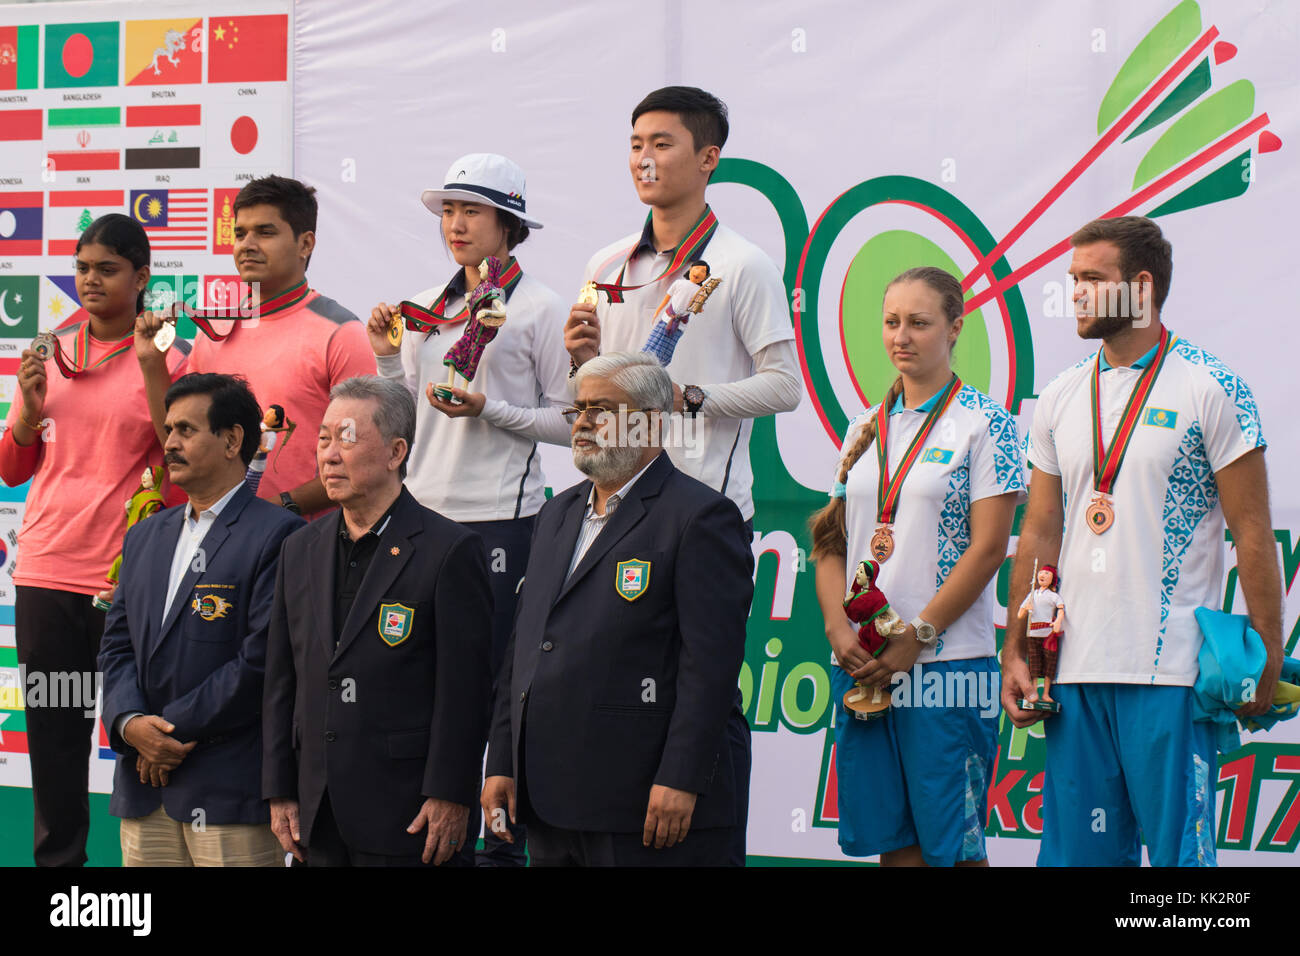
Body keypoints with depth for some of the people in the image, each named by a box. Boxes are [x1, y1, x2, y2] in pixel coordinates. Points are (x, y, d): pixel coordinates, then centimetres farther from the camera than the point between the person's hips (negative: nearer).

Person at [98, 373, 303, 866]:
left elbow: (262, 658, -14)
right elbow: (117, 645, 14)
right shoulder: (145, 537, 18)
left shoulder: (277, 535, -6)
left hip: (230, 790, -6)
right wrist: (129, 722, -6)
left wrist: (173, 729, -11)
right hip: (144, 790, 6)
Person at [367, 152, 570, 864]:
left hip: (501, 519, -5)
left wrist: (489, 410, -13)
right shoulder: (425, 309, 15)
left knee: (497, 681, -4)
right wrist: (388, 358, 4)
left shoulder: (539, 309, 0)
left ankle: (504, 839, 5)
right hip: (424, 511, 5)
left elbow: (568, 422, -2)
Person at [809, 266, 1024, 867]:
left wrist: (916, 638, -13)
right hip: (860, 665, 5)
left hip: (946, 662, -5)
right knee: (891, 842, 7)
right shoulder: (865, 429, 15)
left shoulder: (983, 422, -2)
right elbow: (831, 543, 15)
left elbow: (988, 547, -8)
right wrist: (838, 628, -2)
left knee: (951, 843, -3)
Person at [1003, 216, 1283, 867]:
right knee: (1078, 852, 7)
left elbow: (1252, 532, -4)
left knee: (1179, 851, -3)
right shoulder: (1061, 399, 12)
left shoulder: (1210, 389, -3)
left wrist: (1267, 661, -8)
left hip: (1172, 670, -5)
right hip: (1076, 670, 5)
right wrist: (1015, 653, 8)